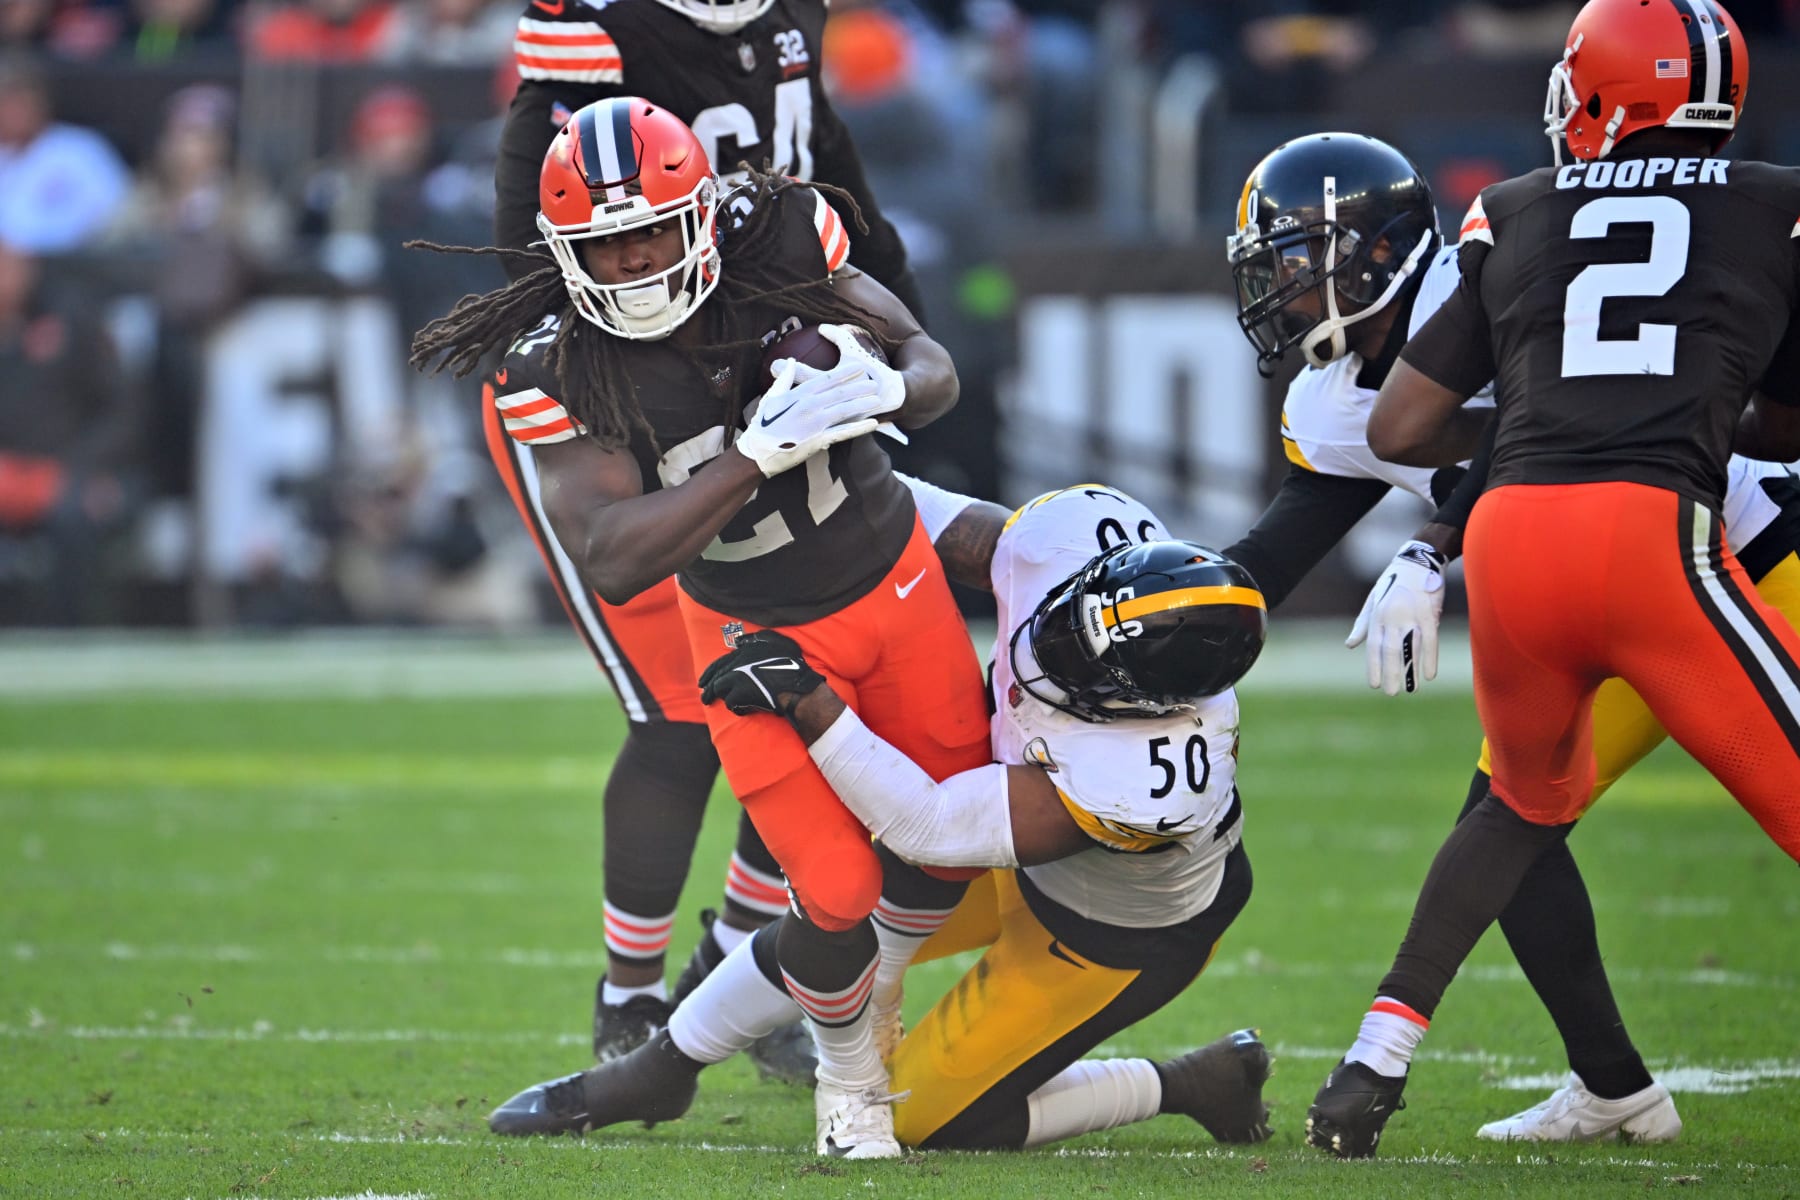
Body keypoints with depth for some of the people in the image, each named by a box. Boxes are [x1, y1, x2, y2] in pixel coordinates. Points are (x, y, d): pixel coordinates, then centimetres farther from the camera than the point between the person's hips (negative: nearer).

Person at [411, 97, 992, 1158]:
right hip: (756, 627, -3)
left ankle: (875, 994, 43)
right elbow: (610, 562, -34)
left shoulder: (781, 247, -20)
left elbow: (934, 370, -8)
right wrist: (759, 451, -41)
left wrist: (881, 386, -33)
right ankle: (848, 1073, 22)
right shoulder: (561, 372, -25)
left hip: (894, 579, 3)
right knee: (837, 895, -10)